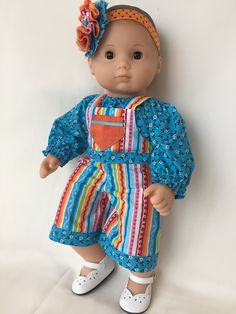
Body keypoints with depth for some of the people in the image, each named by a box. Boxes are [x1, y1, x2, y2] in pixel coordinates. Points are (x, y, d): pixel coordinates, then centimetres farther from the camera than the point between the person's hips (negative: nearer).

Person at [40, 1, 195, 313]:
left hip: (135, 181, -5)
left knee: (134, 233, -1)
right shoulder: (88, 107, 2)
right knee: (73, 220, 12)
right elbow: (69, 131, 17)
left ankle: (141, 277, 36)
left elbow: (173, 152, -17)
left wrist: (167, 184, -30)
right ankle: (97, 262, 42)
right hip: (93, 174, 5)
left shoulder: (155, 111, -14)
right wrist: (56, 154, 6)